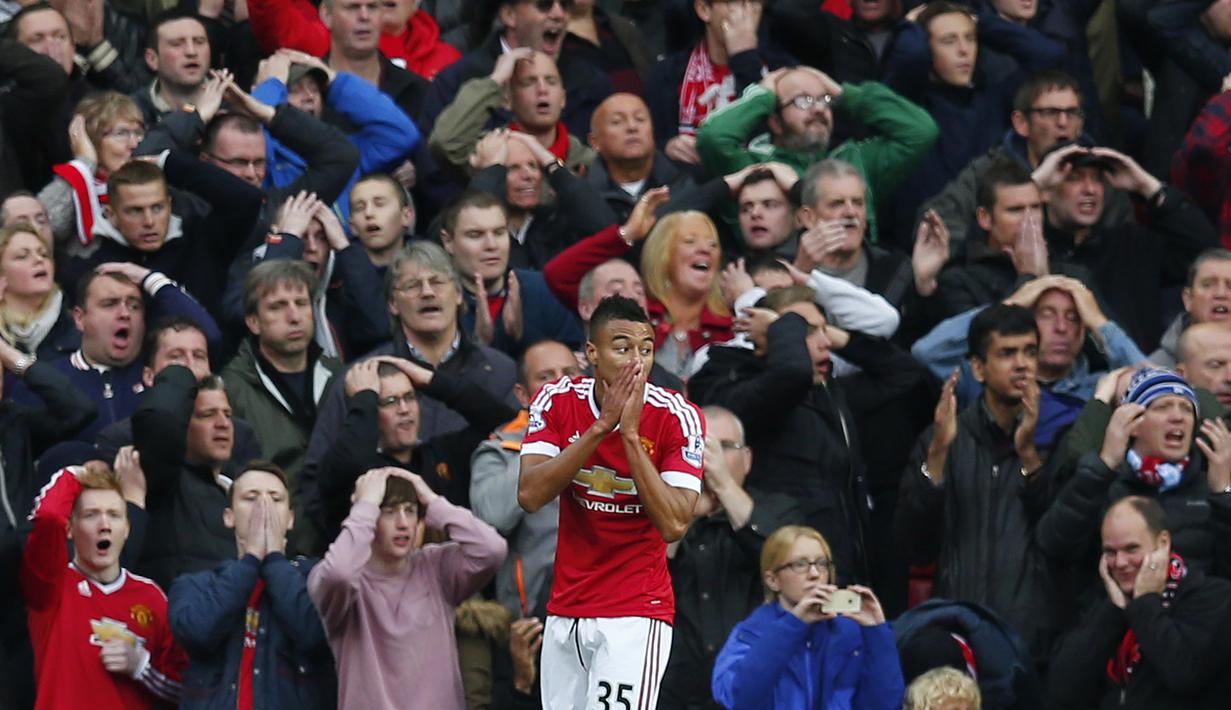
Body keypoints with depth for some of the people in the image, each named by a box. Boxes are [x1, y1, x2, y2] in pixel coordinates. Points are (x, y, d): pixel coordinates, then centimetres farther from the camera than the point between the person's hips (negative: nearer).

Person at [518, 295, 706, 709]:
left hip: (636, 616, -4)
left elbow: (674, 525, -18)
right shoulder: (556, 402, -2)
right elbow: (529, 496, -14)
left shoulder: (677, 417, -11)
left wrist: (630, 434, -23)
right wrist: (601, 426, -20)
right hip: (565, 612, 4)